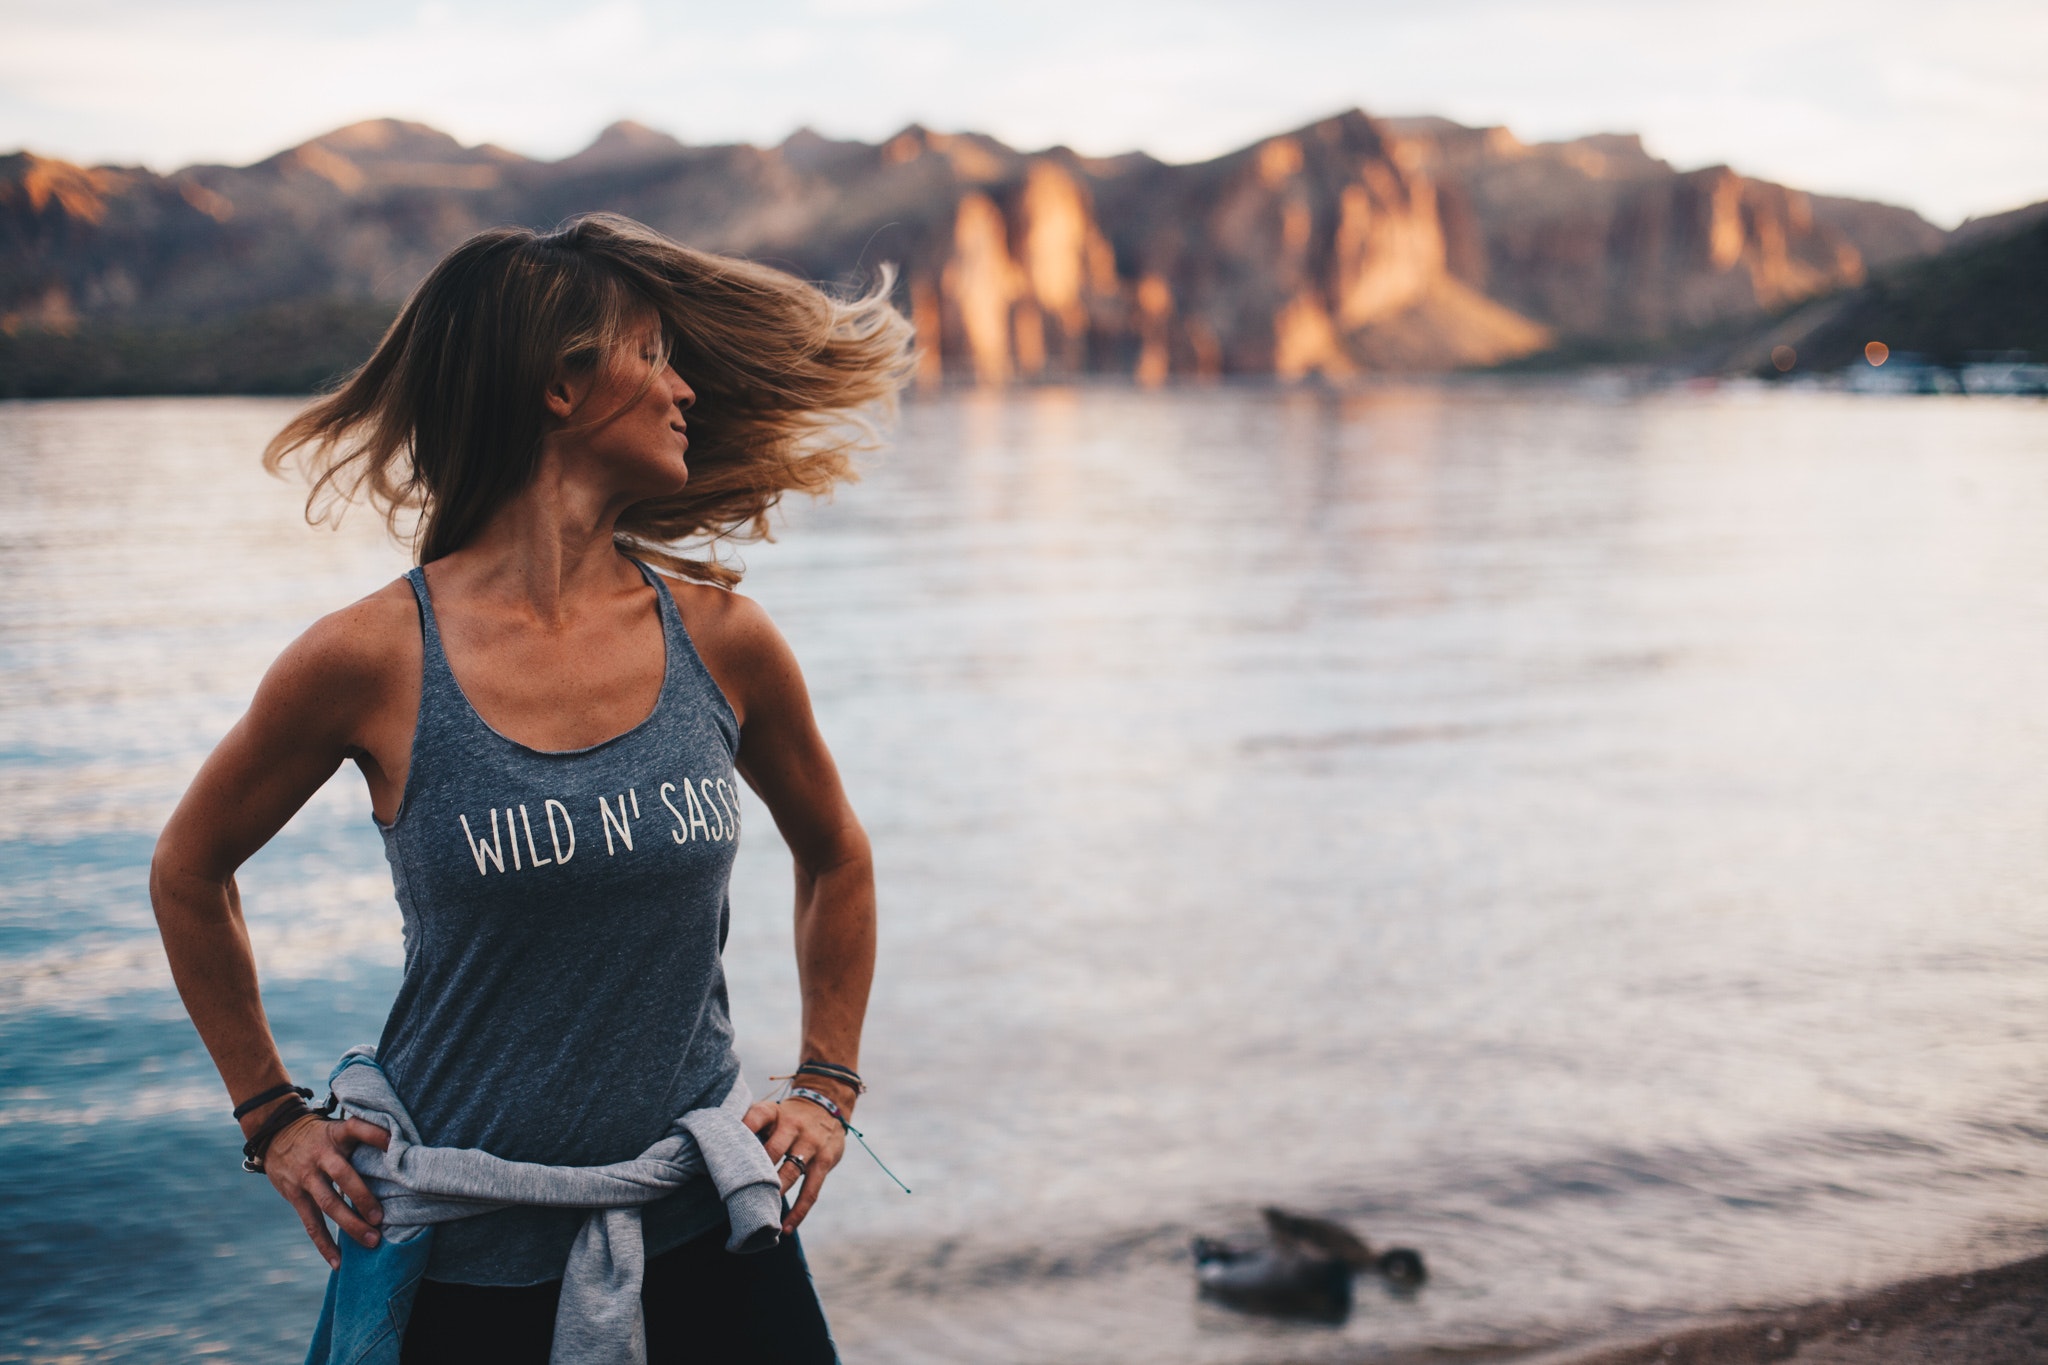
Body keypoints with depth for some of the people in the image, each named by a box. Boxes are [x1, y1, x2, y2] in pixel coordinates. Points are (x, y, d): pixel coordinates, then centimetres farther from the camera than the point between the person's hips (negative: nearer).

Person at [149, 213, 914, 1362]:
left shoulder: (720, 639, -4)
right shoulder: (373, 661, -12)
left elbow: (836, 857, 14)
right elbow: (190, 876, 5)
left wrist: (828, 1090, 9)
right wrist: (273, 1117, 7)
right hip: (464, 1264, -2)